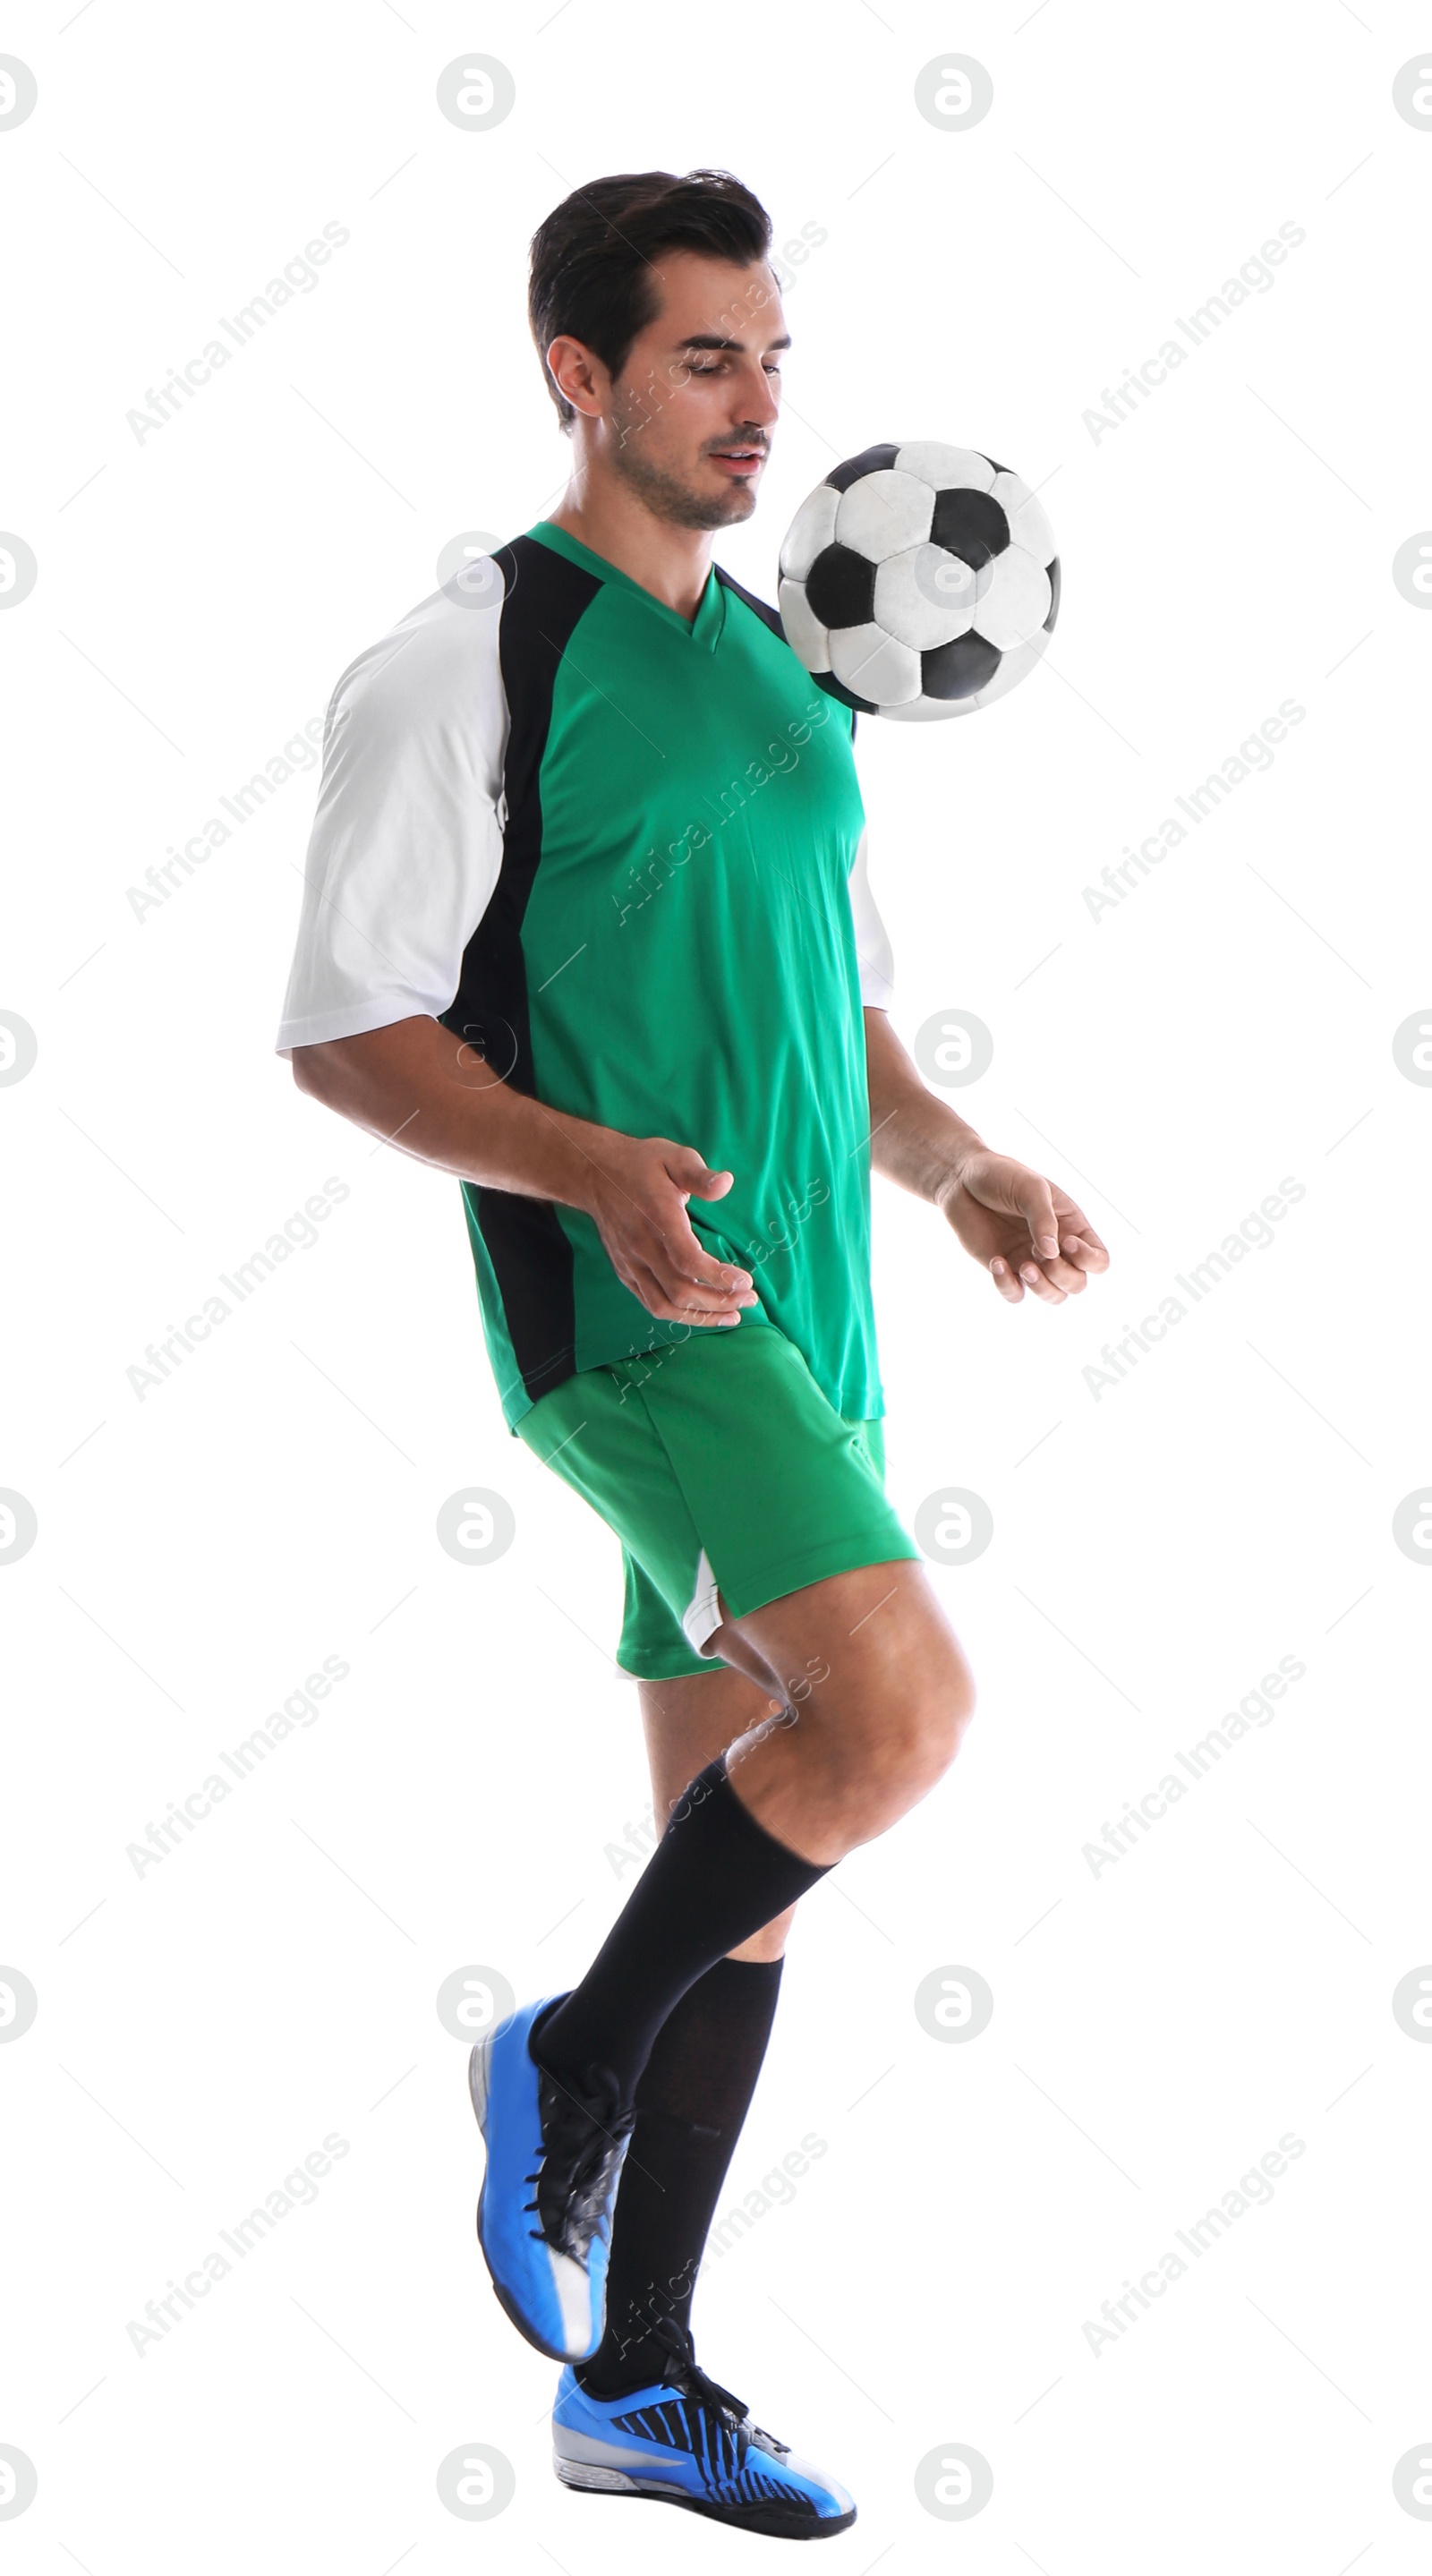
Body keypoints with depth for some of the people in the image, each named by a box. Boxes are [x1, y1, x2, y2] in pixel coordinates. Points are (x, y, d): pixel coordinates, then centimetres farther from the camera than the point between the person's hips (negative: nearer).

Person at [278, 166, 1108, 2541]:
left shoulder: (781, 671, 17)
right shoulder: (466, 663, -6)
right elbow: (345, 1027, -9)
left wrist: (954, 1168, 5)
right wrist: (589, 1167, -24)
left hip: (796, 1319, 8)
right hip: (619, 1301, -8)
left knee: (747, 1860, 9)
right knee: (902, 1707, -25)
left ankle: (636, 2386, 20)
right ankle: (568, 2064, 0)